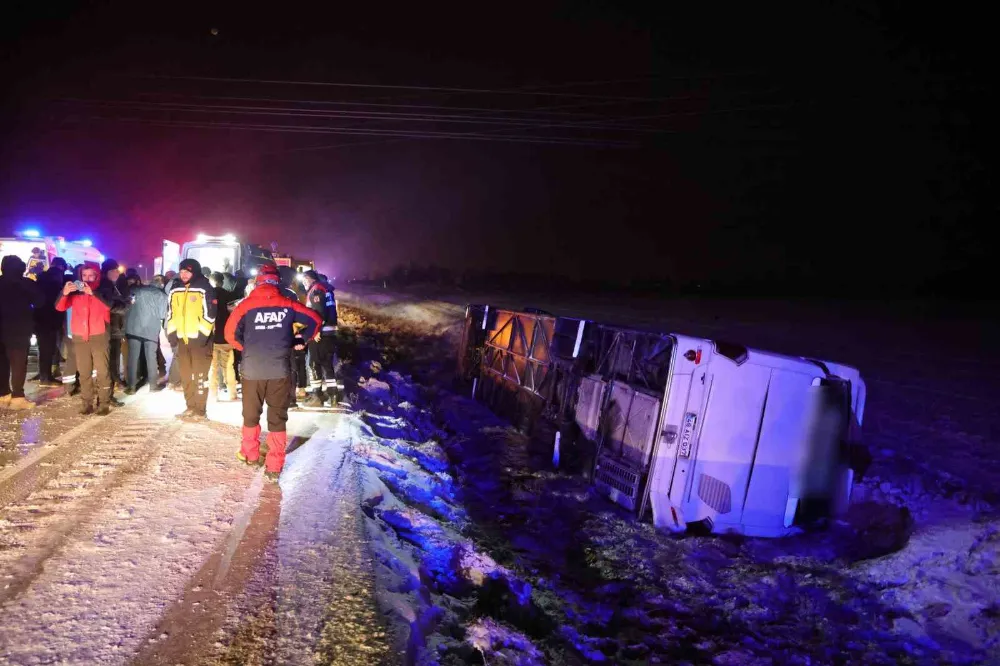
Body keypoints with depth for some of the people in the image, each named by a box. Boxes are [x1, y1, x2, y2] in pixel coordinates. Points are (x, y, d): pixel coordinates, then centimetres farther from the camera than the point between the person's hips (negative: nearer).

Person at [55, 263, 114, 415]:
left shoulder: (103, 291, 1)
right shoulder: (75, 292, 7)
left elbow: (109, 305, -19)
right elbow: (59, 307, -3)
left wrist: (93, 292, -32)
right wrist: (64, 293, -22)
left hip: (99, 337, -3)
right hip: (79, 338, 3)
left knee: (102, 371, -6)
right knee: (84, 373, 5)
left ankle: (104, 403, -3)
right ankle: (87, 403, 9)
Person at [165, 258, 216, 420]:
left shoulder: (204, 289, -8)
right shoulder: (175, 289, 10)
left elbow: (210, 313, -10)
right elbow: (170, 312, 17)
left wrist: (203, 333, -15)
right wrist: (171, 332, 9)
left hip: (199, 337, -6)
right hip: (182, 337, 6)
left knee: (200, 374, -3)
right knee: (186, 375, 11)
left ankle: (200, 408, 2)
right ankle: (191, 406, 20)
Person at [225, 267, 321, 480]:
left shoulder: (247, 304, -2)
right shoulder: (287, 304, 2)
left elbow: (230, 332, -6)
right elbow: (315, 320, 5)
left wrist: (246, 348, 11)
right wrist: (299, 341, 15)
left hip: (252, 368, 0)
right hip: (280, 369, 0)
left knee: (251, 414, 20)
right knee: (278, 417, 7)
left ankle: (250, 454, 35)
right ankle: (274, 466, 6)